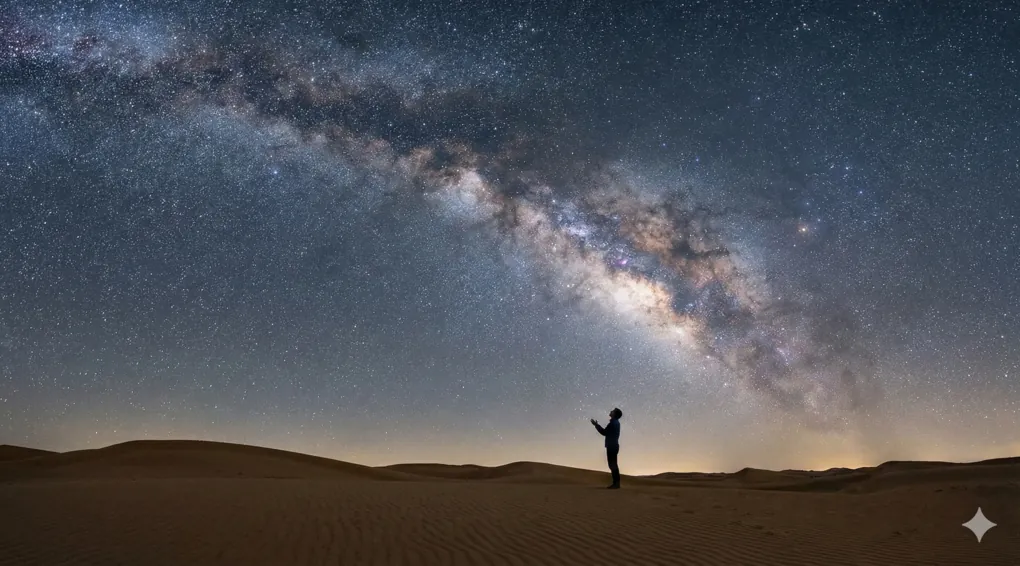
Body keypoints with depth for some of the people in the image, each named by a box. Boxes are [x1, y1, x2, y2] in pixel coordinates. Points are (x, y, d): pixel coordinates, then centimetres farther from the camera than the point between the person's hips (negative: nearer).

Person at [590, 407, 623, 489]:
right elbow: (607, 432, 21)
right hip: (613, 446, 10)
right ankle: (616, 483, 14)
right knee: (613, 465, 12)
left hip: (612, 446, -10)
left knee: (612, 465, -9)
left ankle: (616, 483, -8)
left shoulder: (613, 423, -15)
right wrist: (597, 425, 22)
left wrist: (596, 425, -6)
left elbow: (604, 432, -14)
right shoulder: (615, 422, 17)